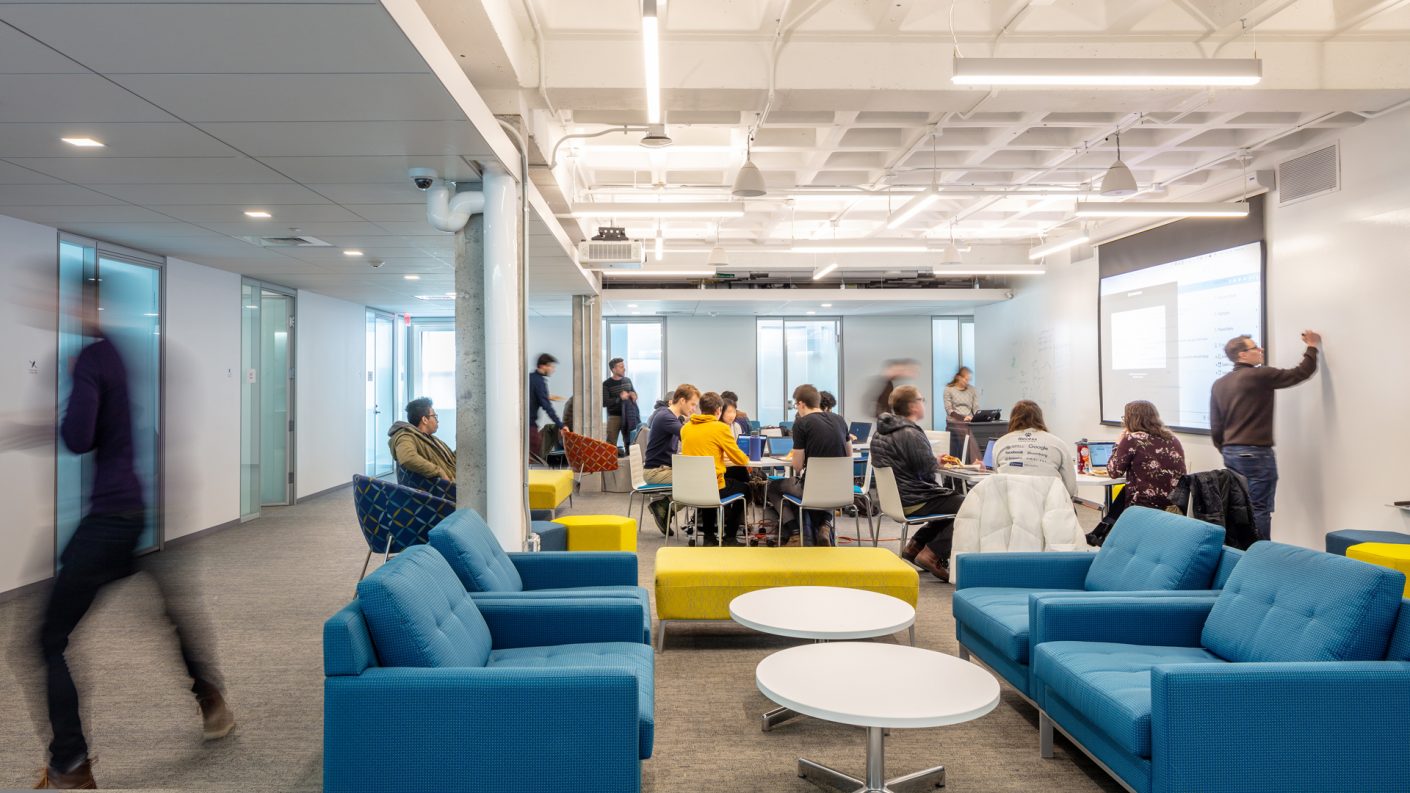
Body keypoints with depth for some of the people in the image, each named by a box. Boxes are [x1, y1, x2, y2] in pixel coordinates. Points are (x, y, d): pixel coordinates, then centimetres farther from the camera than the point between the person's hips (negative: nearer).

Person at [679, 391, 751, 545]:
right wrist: (746, 458, 19)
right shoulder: (720, 428, -11)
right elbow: (740, 460, -4)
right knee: (743, 487, 23)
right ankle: (730, 537, 26)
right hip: (714, 488, -5)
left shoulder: (686, 427, 5)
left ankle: (708, 536, 34)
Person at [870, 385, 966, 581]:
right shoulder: (910, 434, -21)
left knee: (952, 499, 24)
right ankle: (932, 554, -6)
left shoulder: (882, 431, 8)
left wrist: (934, 460, 13)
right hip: (913, 501, -10)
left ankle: (915, 546, 20)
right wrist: (937, 462, 2)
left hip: (893, 497, 10)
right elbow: (929, 471, -20)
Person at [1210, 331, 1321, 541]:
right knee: (1259, 510, -3)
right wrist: (1312, 346, 15)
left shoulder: (1219, 384, 10)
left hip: (1230, 453, 7)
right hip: (1256, 454, -7)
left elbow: (1215, 428, 11)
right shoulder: (1260, 376, -9)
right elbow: (1301, 373, 0)